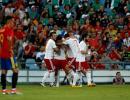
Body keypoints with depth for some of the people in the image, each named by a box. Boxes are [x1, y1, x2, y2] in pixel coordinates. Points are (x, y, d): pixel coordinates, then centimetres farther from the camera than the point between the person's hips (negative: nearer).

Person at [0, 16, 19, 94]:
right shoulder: (9, 29, -11)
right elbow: (9, 39, -26)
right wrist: (11, 49, -19)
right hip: (8, 53, -8)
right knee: (15, 70, -2)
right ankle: (13, 89, -5)